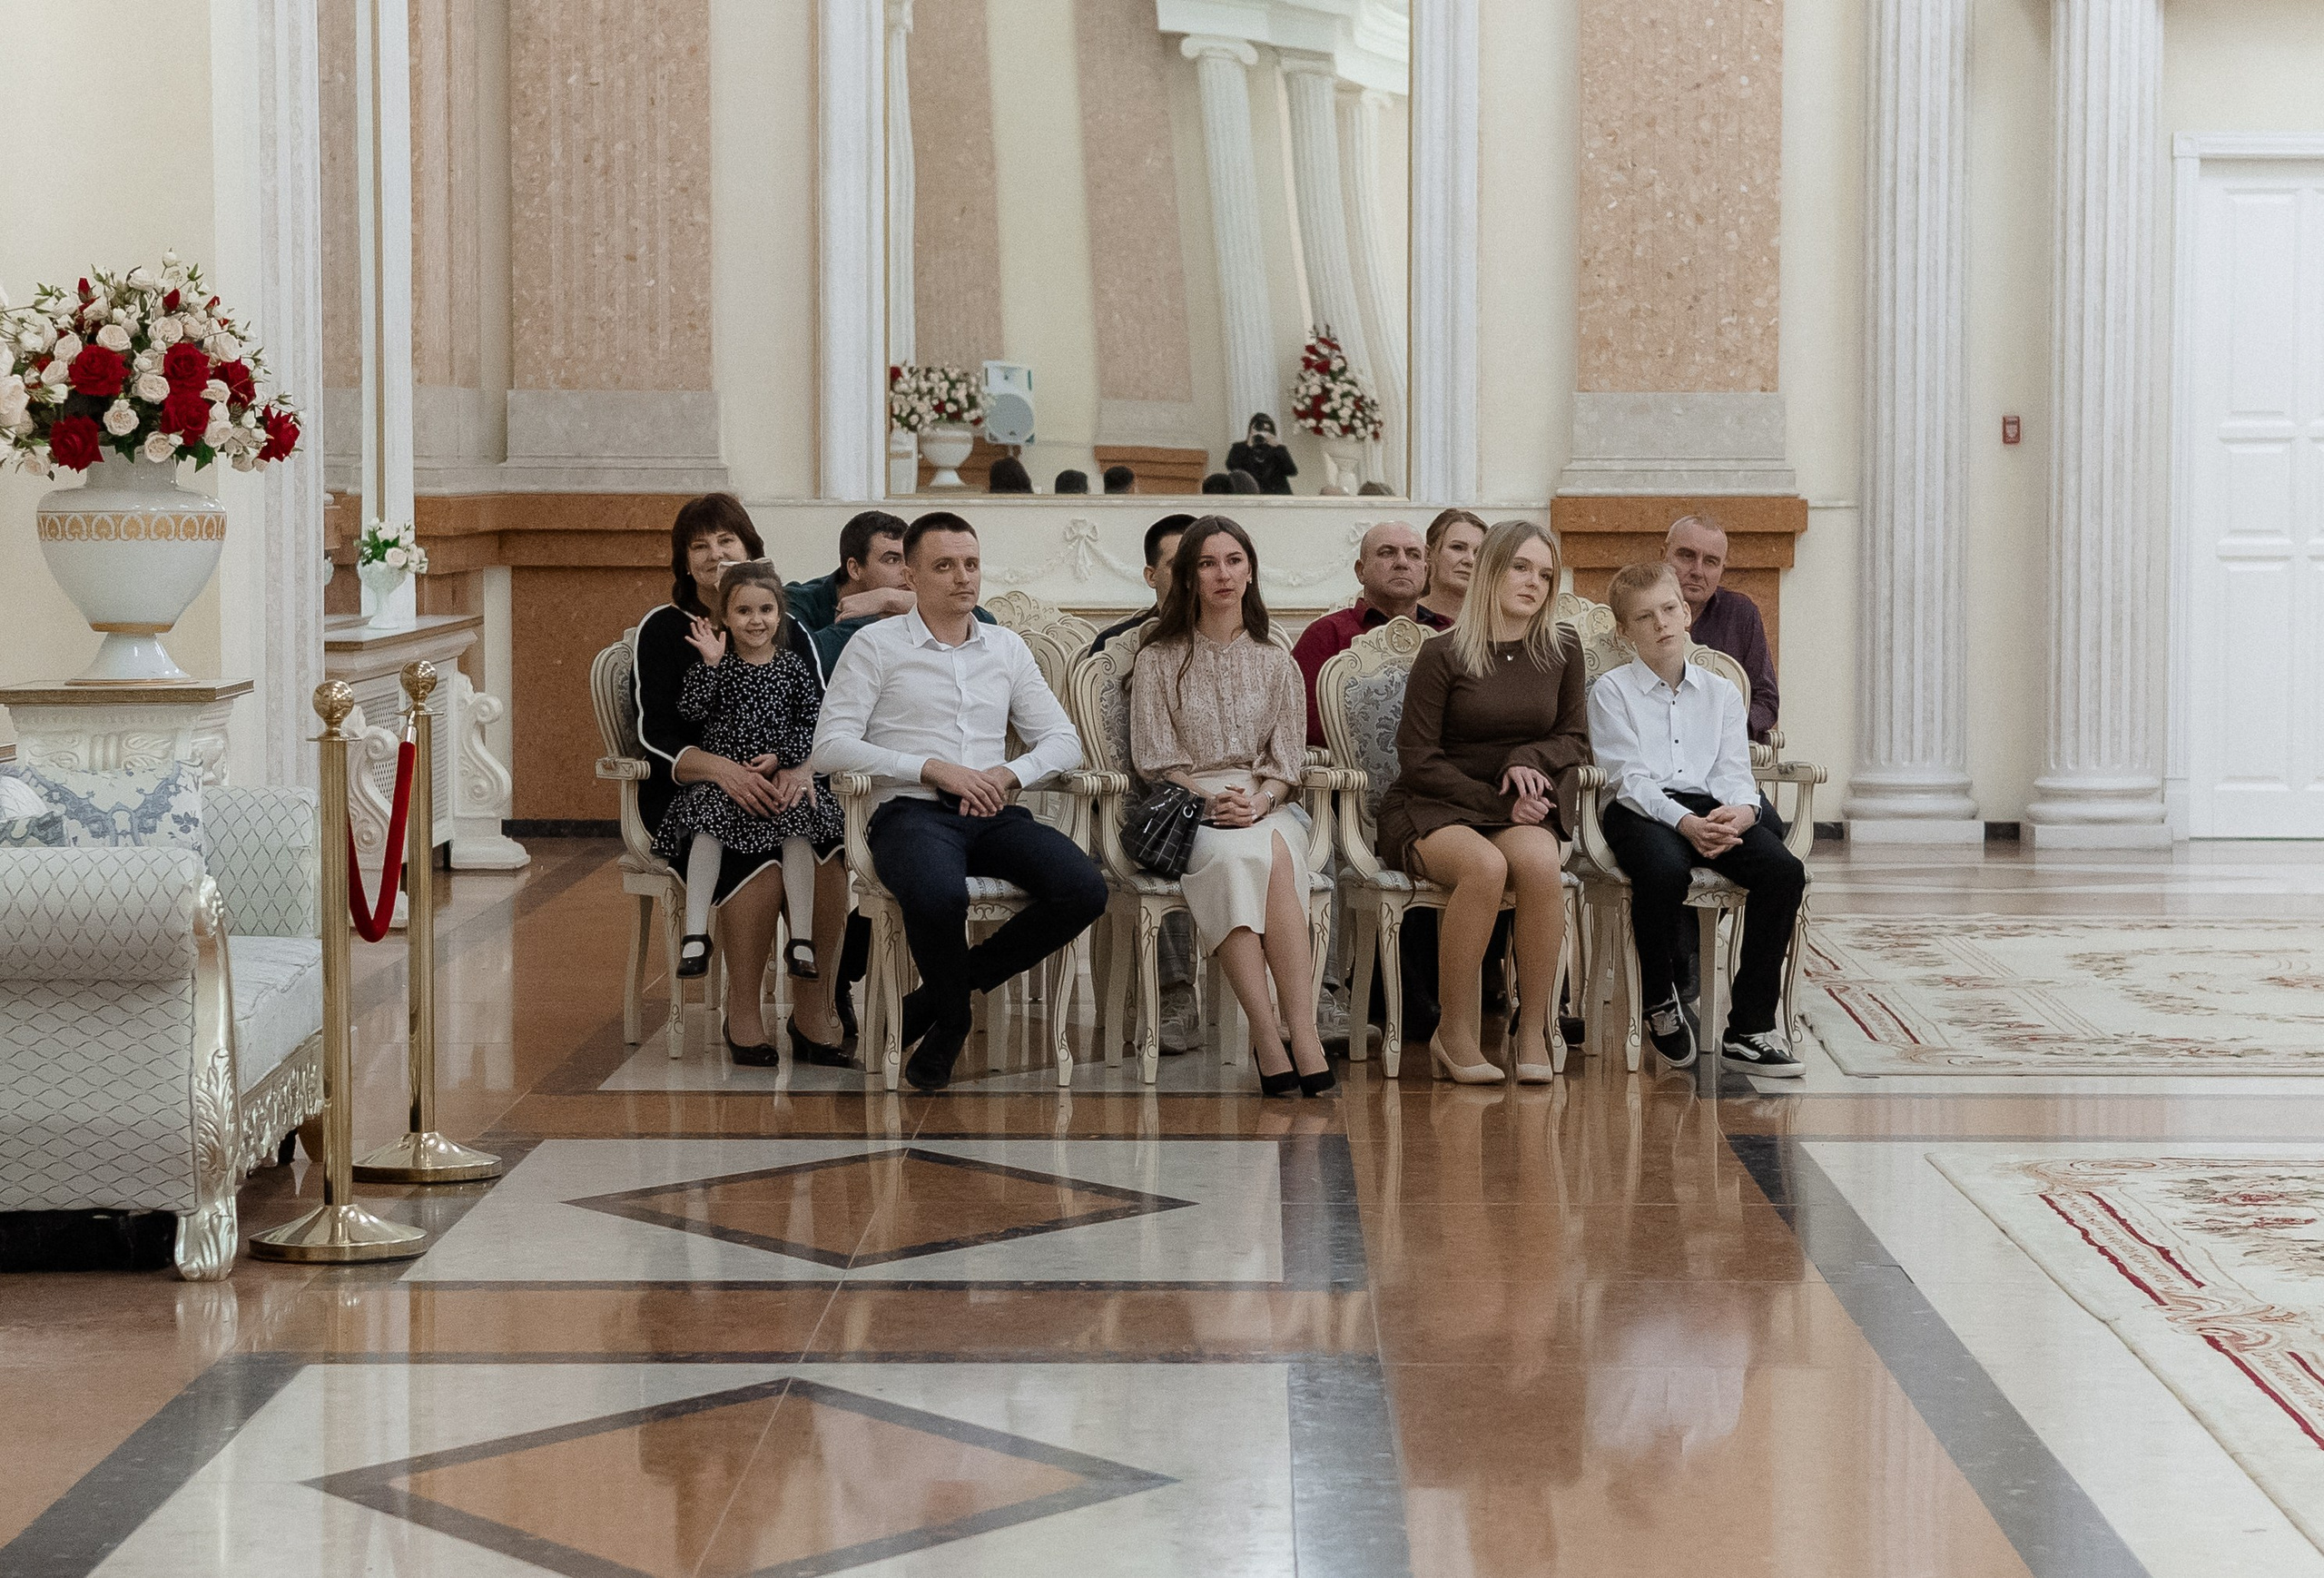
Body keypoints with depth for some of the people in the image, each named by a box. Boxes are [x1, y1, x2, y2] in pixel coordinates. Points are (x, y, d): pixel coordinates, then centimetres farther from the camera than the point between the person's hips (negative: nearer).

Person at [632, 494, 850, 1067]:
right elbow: (657, 738, -5)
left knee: (824, 849, -31)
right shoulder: (663, 630, 6)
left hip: (777, 792, 3)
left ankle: (813, 1014, -20)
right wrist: (722, 769, -25)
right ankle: (743, 1016, -20)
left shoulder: (789, 632, 15)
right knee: (757, 858, -34)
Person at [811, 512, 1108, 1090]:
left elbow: (1063, 740, 19)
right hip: (912, 810, -4)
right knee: (939, 897, -40)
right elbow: (830, 747, -3)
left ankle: (938, 996, -6)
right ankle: (953, 1016, -5)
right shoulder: (876, 645, 7)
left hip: (993, 815, 5)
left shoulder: (1006, 647, 21)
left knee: (1083, 890, -25)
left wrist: (1009, 773, -3)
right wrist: (931, 768, -13)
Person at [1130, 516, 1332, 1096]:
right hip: (1186, 807, -2)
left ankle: (1289, 1032, -44)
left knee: (1271, 854, -36)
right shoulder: (1159, 660, 12)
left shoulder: (1276, 664, 19)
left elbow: (1287, 759, 11)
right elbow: (1155, 756, 4)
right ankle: (1271, 1035, -45)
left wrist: (1257, 800, -11)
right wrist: (1212, 797, -13)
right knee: (1233, 857, -38)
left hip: (1267, 807, 2)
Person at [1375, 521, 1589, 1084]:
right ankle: (1456, 1036, -25)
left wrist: (1529, 760, -7)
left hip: (1521, 811, 3)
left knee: (1541, 863, -33)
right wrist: (1497, 803, -12)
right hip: (1431, 810, -3)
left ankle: (1532, 1030, -21)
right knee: (1486, 867, -37)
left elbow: (1575, 740, 16)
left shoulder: (1562, 651, 8)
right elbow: (1418, 758, -5)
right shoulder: (1443, 654, -4)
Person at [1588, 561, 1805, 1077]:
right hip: (1642, 811, -4)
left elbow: (1734, 772, 10)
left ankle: (1749, 1028, -20)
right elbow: (1631, 779, -4)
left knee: (1785, 870, -25)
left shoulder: (1721, 693, 22)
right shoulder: (1611, 691, 9)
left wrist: (1742, 809, -15)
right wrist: (1684, 822, -21)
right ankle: (1659, 1002, -11)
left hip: (1711, 808, 4)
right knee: (1664, 870, -39)